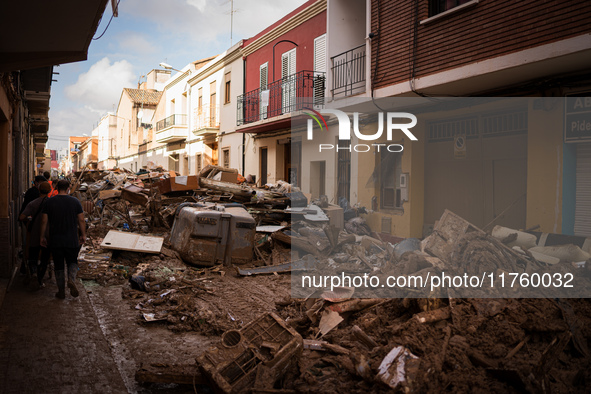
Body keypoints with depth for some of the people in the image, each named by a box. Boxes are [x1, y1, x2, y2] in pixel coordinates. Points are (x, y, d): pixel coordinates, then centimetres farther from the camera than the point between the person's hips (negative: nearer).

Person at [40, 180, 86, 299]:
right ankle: (71, 280, -11)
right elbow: (81, 220, -2)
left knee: (59, 265, 10)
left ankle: (61, 291, 13)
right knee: (72, 261, 16)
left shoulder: (49, 202, -1)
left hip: (55, 241, 1)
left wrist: (42, 237, 10)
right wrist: (83, 235, 9)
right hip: (72, 240, 0)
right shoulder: (75, 201, -3)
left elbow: (44, 221, 0)